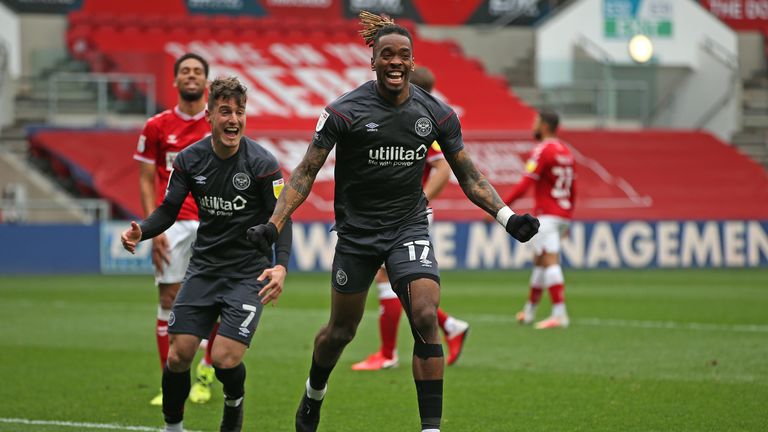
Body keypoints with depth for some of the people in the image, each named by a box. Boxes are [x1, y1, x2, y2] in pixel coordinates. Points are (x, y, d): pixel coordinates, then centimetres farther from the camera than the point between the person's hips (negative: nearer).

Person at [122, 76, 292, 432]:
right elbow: (169, 210, 3)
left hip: (248, 271, -3)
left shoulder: (262, 163, -12)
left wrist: (280, 266, -27)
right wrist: (141, 232, -18)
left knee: (225, 360, -15)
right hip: (204, 266, 3)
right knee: (178, 356, -4)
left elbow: (281, 219, -11)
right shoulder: (189, 159, -3)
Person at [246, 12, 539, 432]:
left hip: (409, 228, 1)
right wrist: (274, 224, -19)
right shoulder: (344, 112, -12)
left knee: (425, 318, -20)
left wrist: (507, 217, -7)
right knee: (341, 331, 13)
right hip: (356, 233, -1)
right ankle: (314, 394, 45)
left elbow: (469, 175, 5)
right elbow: (307, 171, -8)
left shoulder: (436, 114, -4)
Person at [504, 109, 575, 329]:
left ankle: (560, 314, -21)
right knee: (539, 260, 17)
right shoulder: (565, 151, 14)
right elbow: (573, 189, 20)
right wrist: (568, 218, 28)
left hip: (547, 215, -9)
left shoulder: (542, 150, -12)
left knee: (550, 261, -13)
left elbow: (524, 185, -17)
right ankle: (529, 311, 27)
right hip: (563, 215, 9)